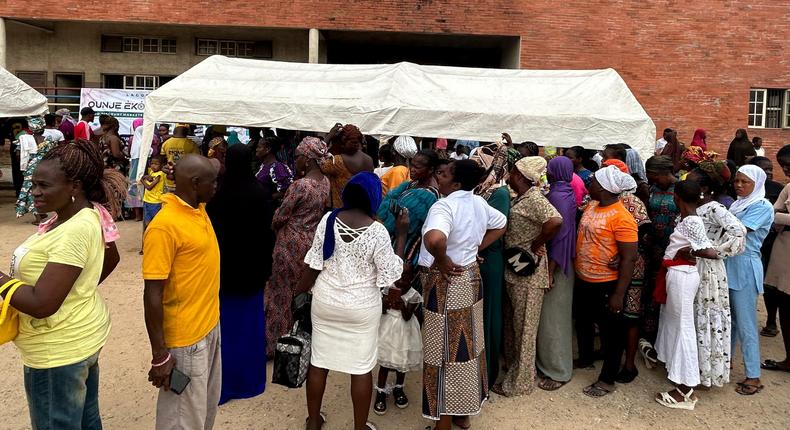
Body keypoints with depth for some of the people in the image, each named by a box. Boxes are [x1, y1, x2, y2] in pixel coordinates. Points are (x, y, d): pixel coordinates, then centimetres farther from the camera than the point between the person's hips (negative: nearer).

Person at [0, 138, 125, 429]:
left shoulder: (74, 232, -27)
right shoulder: (90, 215, 2)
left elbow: (41, 304, -28)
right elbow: (111, 259, 19)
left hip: (60, 350, -9)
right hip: (82, 337, 9)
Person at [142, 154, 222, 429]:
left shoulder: (198, 208, 0)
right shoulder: (164, 226, -24)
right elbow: (152, 295, -22)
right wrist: (160, 355, -20)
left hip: (210, 324, 8)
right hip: (185, 338, -8)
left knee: (208, 405, 24)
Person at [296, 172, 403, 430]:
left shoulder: (328, 220, -8)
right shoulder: (377, 230, -17)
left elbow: (314, 264, -3)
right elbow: (391, 273, -12)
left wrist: (299, 292, 11)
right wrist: (402, 234, -7)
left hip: (325, 301, 3)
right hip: (362, 307, -3)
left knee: (319, 360, 16)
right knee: (361, 367, 11)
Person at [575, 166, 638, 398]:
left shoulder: (621, 217, -22)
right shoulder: (591, 206, 3)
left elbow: (629, 258, -21)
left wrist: (619, 294, -21)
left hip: (606, 285, -8)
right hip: (582, 280, 8)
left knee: (610, 331, 9)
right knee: (583, 322, 24)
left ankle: (607, 379, 24)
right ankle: (585, 358, 47)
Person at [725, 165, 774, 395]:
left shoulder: (763, 207, -10)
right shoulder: (738, 204, 13)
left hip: (745, 267, -7)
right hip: (728, 264, 7)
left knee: (745, 323, -3)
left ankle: (753, 376, 6)